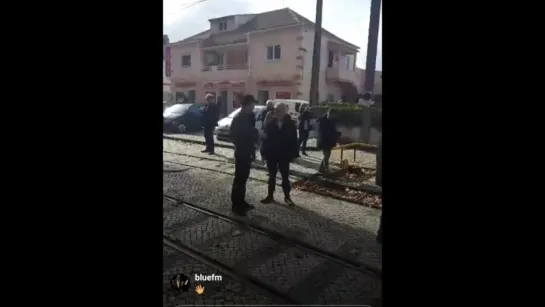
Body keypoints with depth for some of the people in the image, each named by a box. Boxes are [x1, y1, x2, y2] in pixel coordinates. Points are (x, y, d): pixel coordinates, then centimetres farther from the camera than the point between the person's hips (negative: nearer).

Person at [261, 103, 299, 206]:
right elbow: (266, 138, -4)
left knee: (285, 176, 8)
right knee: (272, 175, 13)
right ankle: (270, 195, 24)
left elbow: (293, 140, -5)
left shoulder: (290, 124, -6)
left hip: (284, 154, -1)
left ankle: (287, 196, 20)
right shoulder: (271, 123, -3)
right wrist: (265, 152, -8)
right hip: (271, 153, 2)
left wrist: (293, 153, -9)